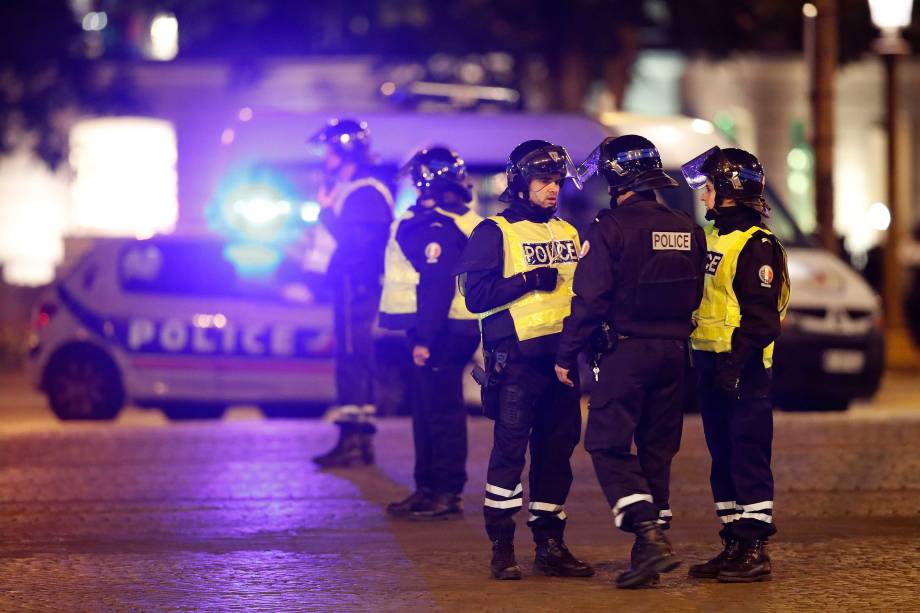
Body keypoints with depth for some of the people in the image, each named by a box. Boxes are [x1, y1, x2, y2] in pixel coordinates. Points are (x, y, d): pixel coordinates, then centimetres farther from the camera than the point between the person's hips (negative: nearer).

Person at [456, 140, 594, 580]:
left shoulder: (567, 233, 18)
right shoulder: (495, 232, -2)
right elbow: (476, 294, -11)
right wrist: (528, 281, -17)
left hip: (561, 357, 6)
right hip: (516, 358, -6)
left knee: (556, 452, 8)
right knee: (510, 449, -8)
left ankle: (550, 545, 14)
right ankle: (501, 548, -4)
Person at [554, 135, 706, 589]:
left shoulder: (611, 227, -12)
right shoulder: (688, 230, 8)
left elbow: (590, 299, -14)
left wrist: (566, 354, -7)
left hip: (626, 351, -6)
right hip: (674, 352, 6)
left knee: (608, 445, -4)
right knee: (656, 449, 12)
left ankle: (650, 534, -19)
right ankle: (651, 547, 13)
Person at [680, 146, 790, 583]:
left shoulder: (756, 245, -12)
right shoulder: (712, 237, 16)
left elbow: (762, 316, -18)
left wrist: (735, 361, -24)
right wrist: (700, 362, 17)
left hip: (742, 371, -9)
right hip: (711, 367, 9)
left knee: (748, 459, -6)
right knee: (723, 460, 11)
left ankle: (755, 552, -4)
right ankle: (733, 547, 17)